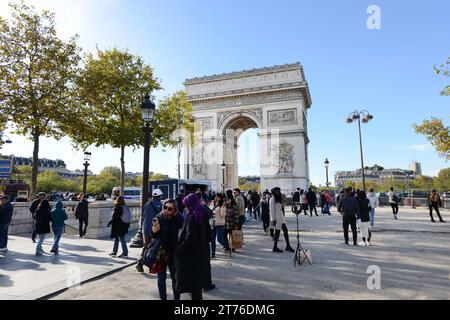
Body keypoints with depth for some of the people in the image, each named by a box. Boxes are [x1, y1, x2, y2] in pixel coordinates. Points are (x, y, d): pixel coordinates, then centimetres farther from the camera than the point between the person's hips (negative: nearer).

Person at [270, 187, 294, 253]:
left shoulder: (279, 199, 17)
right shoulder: (272, 199, -10)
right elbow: (272, 210, -13)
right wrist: (273, 219, -16)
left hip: (281, 217, 9)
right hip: (277, 218, -9)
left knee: (285, 230, 6)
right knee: (277, 231, -3)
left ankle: (288, 246, 14)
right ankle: (275, 247, 8)